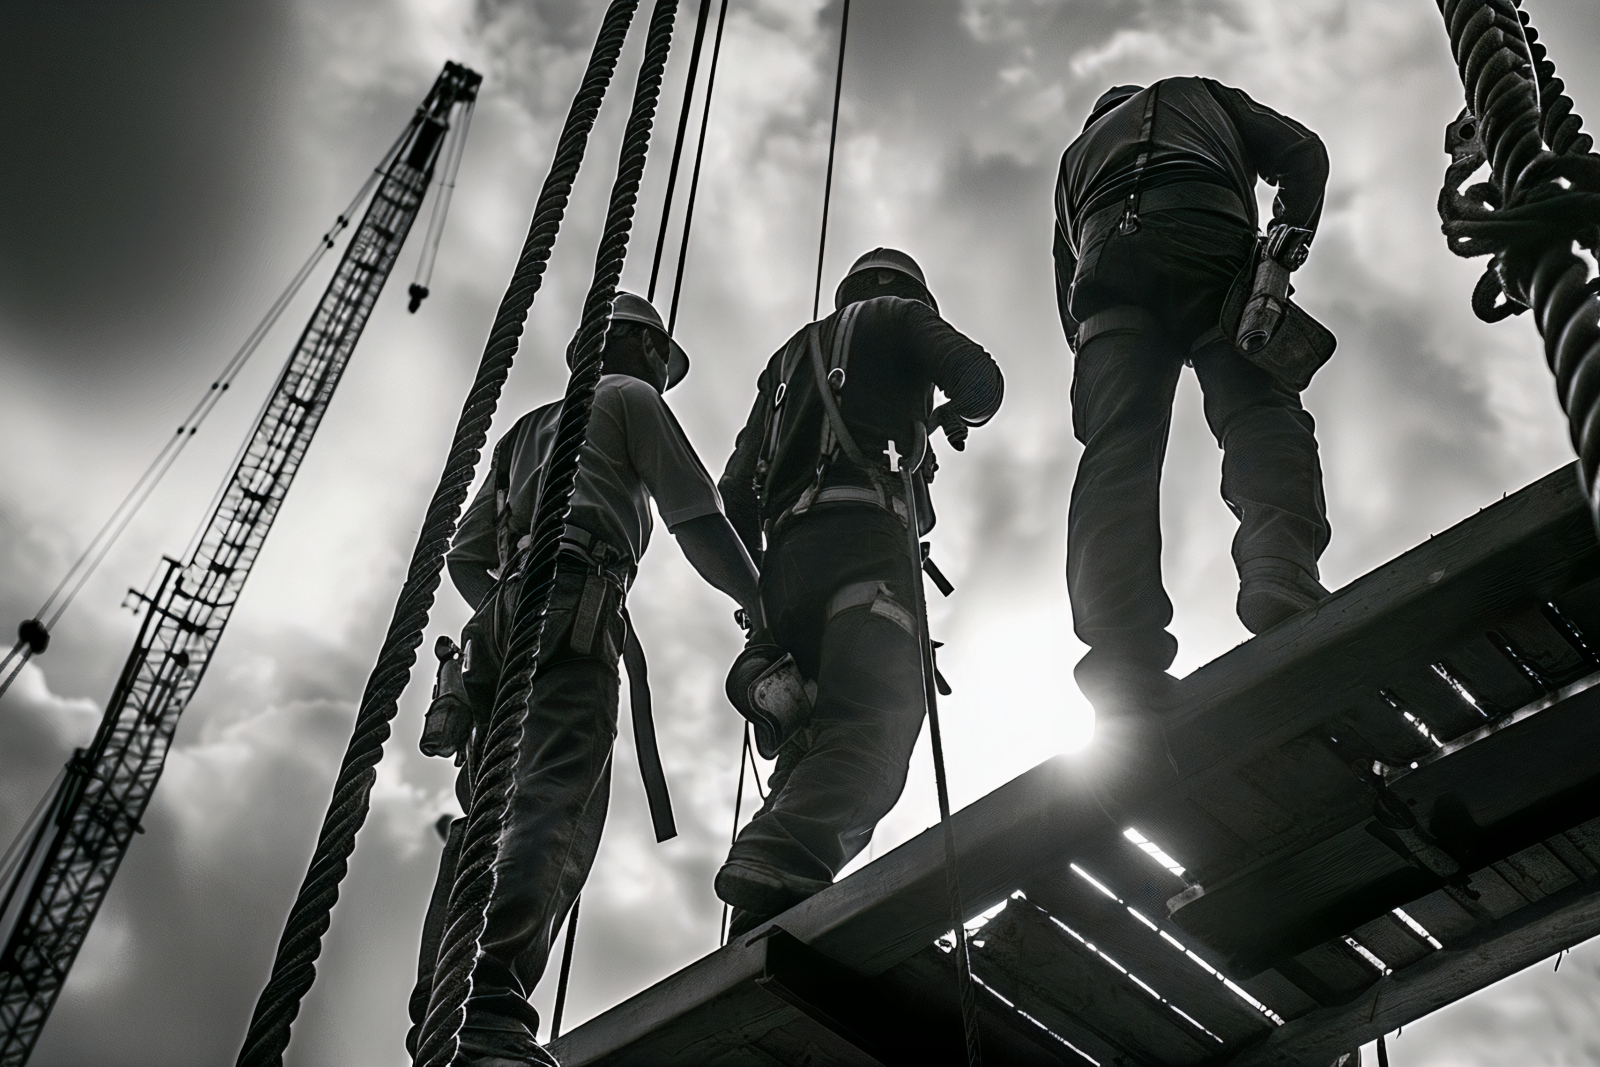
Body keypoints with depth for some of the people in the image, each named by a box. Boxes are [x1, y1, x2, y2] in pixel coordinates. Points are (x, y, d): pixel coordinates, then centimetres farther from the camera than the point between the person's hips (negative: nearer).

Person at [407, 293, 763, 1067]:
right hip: (577, 606, -8)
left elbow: (464, 557, 30)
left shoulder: (525, 432, 37)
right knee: (555, 805, -25)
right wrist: (761, 607, 15)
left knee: (491, 816, -2)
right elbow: (697, 518, 7)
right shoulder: (630, 398, 17)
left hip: (502, 621, 8)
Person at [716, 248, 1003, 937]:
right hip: (860, 537, -6)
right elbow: (979, 381, 5)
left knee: (810, 750, -1)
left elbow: (735, 495, 28)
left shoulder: (789, 358, 37)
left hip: (784, 561, 7)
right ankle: (779, 868, -50)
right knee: (876, 729, -24)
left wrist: (758, 592, 31)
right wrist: (951, 415, 28)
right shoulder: (896, 314, 22)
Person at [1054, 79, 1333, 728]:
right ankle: (1280, 572, -42)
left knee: (1118, 447, -15)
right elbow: (1300, 151, 20)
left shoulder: (1076, 152, 44)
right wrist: (1293, 230, 15)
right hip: (1209, 239, -1)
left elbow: (1068, 296, 35)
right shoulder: (1201, 95, 39)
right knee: (1258, 408, -13)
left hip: (1108, 256, 1)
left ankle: (1121, 655, -36)